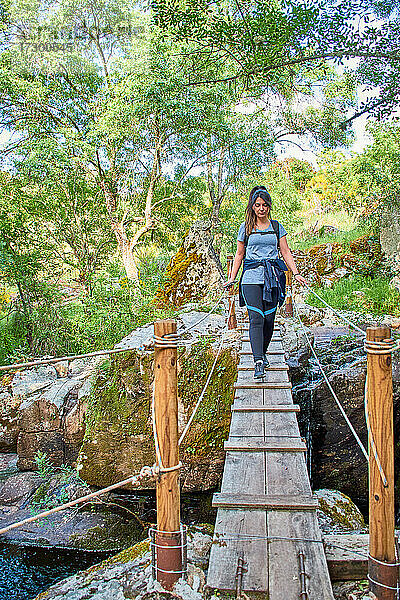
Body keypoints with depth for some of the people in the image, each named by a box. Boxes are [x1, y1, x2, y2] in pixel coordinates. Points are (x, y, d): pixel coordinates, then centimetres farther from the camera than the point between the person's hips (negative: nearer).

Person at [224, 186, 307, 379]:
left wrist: (296, 273, 1)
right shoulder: (245, 228, 8)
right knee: (256, 318, -13)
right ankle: (258, 362, -17)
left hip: (272, 276, 2)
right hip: (252, 277, -2)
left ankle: (262, 353, 24)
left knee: (269, 319, 2)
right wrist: (232, 278, 8)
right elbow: (239, 254, 14)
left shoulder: (277, 227, 12)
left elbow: (285, 252, 11)